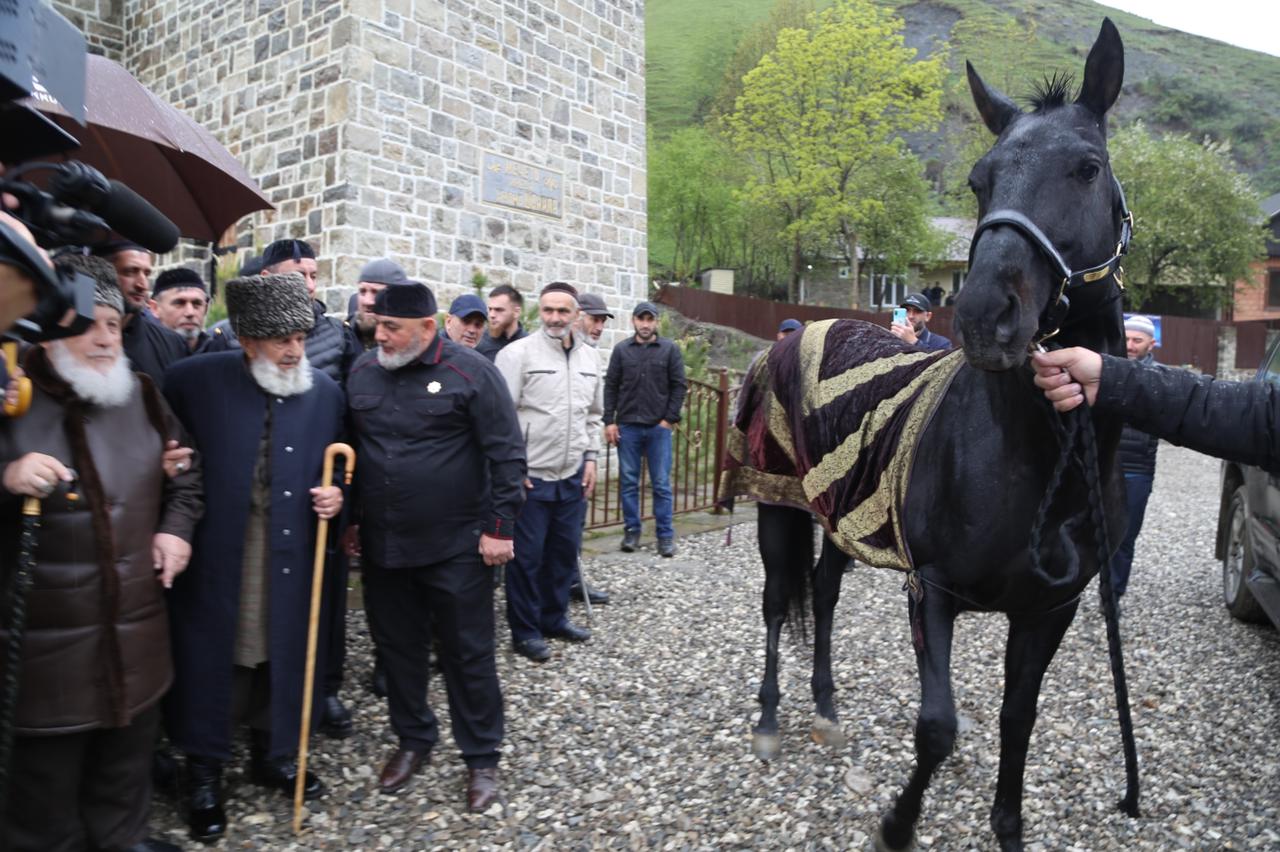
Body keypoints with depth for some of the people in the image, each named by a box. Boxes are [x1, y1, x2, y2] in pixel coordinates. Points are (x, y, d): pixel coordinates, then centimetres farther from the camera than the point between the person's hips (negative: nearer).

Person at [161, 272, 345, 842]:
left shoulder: (325, 391, 1)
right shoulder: (196, 378, -7)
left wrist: (334, 496, -7)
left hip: (289, 555, 2)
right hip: (215, 552, -2)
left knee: (281, 654, 15)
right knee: (210, 656, 9)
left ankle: (271, 754, 36)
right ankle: (203, 772, 28)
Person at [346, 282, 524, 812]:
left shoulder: (471, 372, -10)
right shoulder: (363, 373, 6)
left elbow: (506, 454, -10)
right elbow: (348, 450, 15)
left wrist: (498, 527, -13)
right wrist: (351, 520, 15)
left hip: (456, 547, -5)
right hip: (382, 545, 5)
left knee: (468, 654, 6)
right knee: (397, 647, 17)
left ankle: (482, 758, 23)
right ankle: (413, 739, 38)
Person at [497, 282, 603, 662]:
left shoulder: (590, 357, 9)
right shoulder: (518, 353, -10)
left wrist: (590, 457, 10)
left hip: (573, 474, 6)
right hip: (531, 474, -5)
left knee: (565, 549, 14)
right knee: (527, 555, 3)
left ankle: (555, 617, 32)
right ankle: (525, 631, 18)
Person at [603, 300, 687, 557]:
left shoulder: (670, 349, 3)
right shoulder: (621, 350, 6)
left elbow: (678, 386, 1)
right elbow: (610, 387, 5)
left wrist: (670, 419, -6)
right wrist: (609, 421, -2)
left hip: (659, 427, -1)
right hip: (627, 427, 1)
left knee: (662, 484, 2)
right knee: (628, 482, 6)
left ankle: (666, 535, 10)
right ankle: (631, 531, 17)